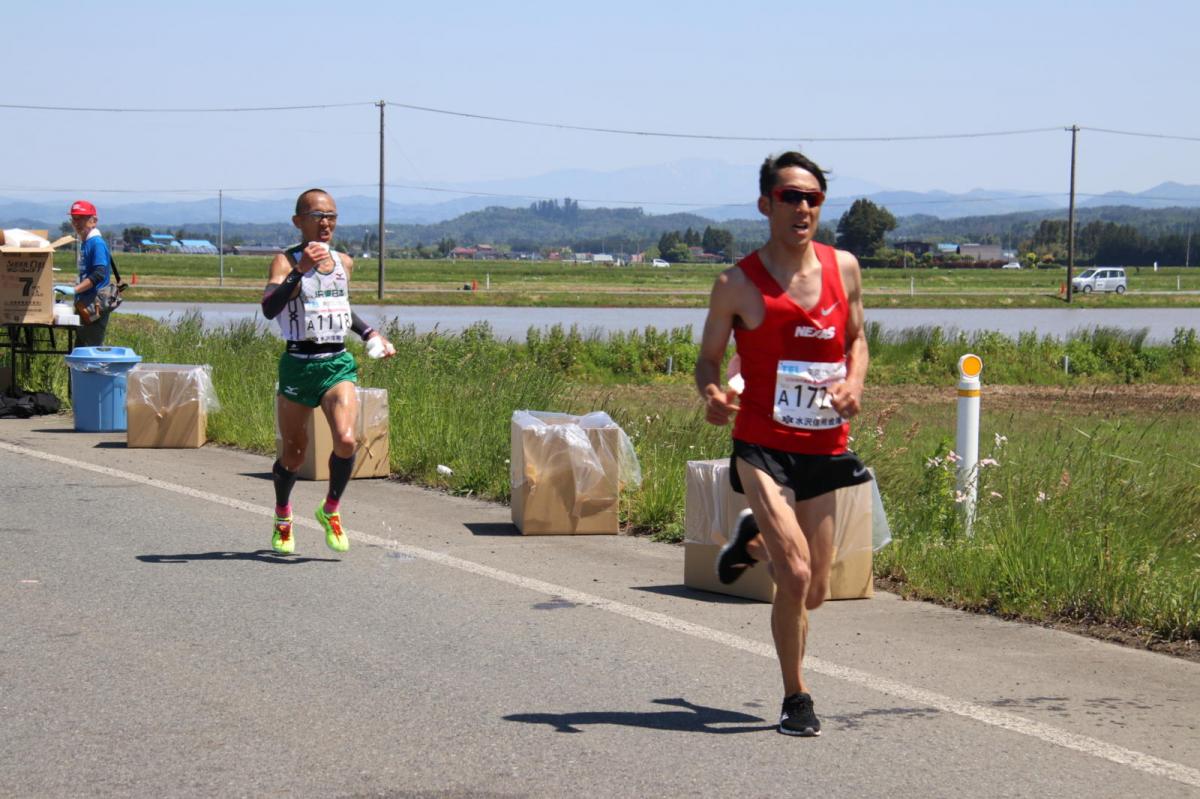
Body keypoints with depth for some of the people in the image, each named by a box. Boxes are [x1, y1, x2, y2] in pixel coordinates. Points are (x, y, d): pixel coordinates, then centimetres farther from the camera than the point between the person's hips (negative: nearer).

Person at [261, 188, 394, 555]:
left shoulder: (344, 262, 11)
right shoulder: (286, 261, -6)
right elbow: (269, 308, -24)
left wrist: (371, 334, 21)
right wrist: (301, 270, -32)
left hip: (338, 365, 3)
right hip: (298, 365, -3)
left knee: (346, 440, -20)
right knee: (294, 454, 8)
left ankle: (331, 509, 5)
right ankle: (282, 516, 36)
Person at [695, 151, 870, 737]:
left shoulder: (843, 267, 4)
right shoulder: (738, 284, -7)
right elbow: (709, 358, 2)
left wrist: (854, 384, -4)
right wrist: (712, 395, -20)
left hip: (823, 450, 4)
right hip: (763, 447, -4)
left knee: (813, 595, 13)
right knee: (795, 576, -17)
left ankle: (755, 535, 46)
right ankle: (796, 699, 3)